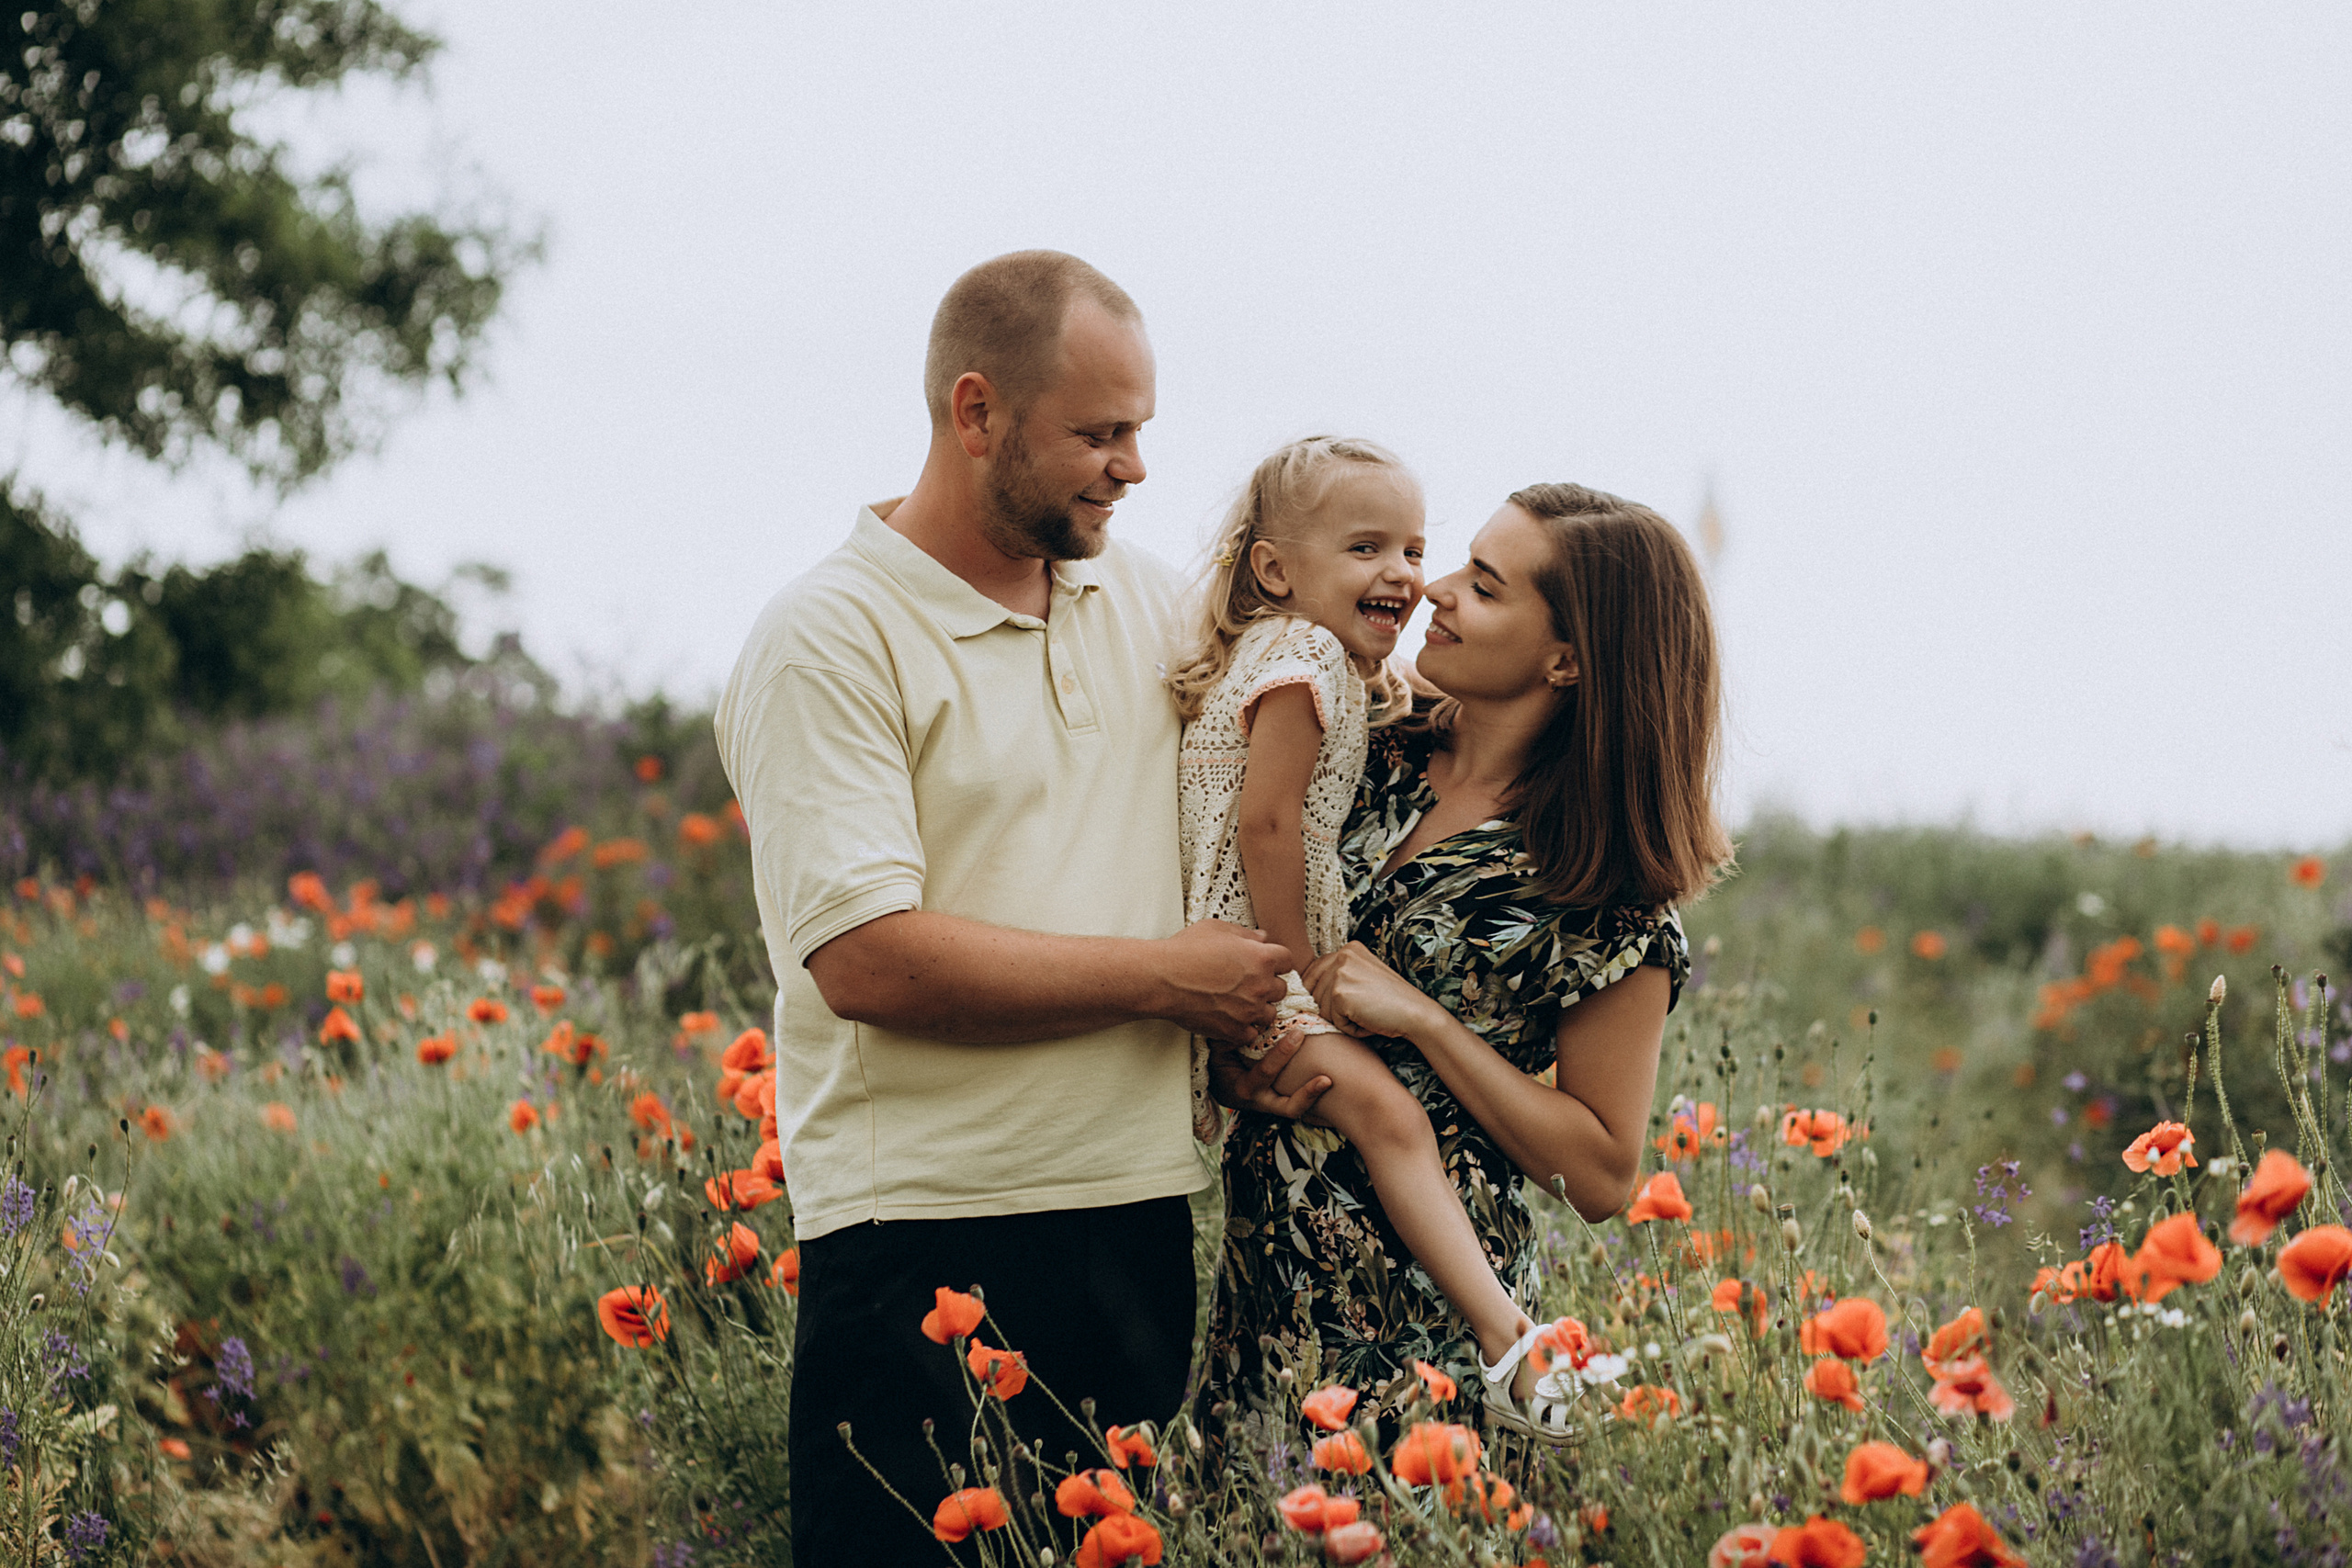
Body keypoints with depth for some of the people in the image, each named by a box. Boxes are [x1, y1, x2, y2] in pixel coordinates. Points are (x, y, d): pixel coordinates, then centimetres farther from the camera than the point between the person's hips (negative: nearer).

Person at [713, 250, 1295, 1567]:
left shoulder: (1148, 602, 14)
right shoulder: (828, 642, -9)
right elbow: (870, 960, -19)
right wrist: (1162, 977, -11)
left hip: (1139, 1218, 7)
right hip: (926, 1246, -6)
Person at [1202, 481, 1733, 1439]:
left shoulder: (1608, 884, -10)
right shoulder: (1380, 761, 3)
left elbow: (1603, 1175, -10)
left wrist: (1421, 1017, -17)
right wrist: (1233, 1065, -8)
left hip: (1426, 1303, -5)